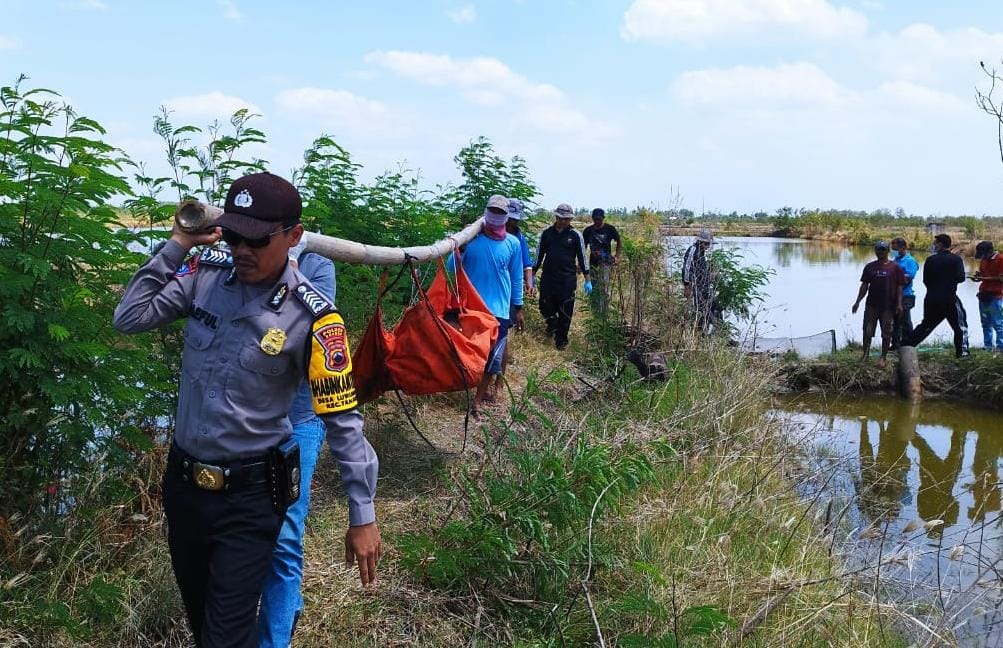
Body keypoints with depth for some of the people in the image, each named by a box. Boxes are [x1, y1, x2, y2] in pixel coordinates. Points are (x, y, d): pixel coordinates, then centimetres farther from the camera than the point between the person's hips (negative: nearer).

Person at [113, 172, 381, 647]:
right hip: (182, 480, 5)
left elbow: (343, 420, -16)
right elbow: (129, 319, -7)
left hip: (250, 496, -5)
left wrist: (362, 517, -14)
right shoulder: (206, 274, -6)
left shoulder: (311, 317, -20)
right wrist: (178, 245, -12)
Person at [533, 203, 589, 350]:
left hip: (568, 279, -2)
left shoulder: (576, 235, -1)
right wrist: (533, 275, 11)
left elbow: (582, 257, 4)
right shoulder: (547, 233, 5)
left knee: (565, 312, 0)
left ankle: (561, 341, 14)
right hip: (548, 277, 2)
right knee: (545, 307, -1)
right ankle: (552, 323, 31)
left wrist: (587, 280, 3)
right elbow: (539, 255, 13)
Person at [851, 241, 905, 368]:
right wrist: (858, 301, 5)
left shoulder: (895, 267, -1)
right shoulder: (870, 267, 7)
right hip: (872, 305, 3)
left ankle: (883, 357, 12)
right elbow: (864, 285, 10)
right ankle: (865, 354, 18)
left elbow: (899, 287, -2)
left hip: (888, 306, -3)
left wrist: (899, 303, -9)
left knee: (886, 333, 3)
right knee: (867, 331, 5)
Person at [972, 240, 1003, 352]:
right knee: (986, 324, 11)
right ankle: (987, 347, 17)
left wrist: (984, 278, -17)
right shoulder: (983, 260, 12)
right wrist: (978, 276, 0)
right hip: (983, 295, 8)